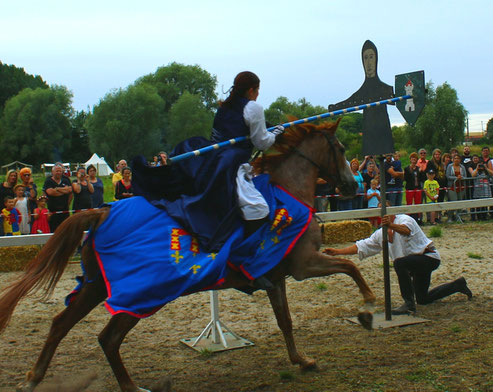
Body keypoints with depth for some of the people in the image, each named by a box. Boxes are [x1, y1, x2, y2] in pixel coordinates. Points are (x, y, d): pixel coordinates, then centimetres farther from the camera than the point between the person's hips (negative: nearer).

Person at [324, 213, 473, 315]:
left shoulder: (405, 219, -16)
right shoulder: (381, 234, 6)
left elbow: (406, 230, -40)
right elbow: (361, 246, 6)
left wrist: (392, 225, -60)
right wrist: (337, 252, -3)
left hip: (429, 257, -9)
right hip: (417, 264, 9)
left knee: (399, 263, -34)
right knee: (423, 299, 16)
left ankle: (409, 304, -26)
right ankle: (458, 285, 37)